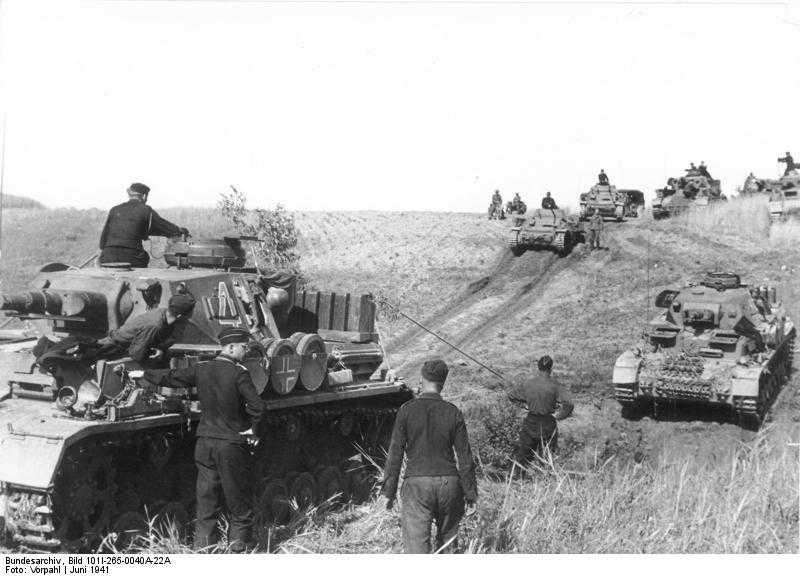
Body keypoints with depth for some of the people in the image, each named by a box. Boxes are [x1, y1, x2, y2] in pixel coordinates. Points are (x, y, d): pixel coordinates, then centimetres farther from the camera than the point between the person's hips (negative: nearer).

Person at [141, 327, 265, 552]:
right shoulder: (239, 373, -14)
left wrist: (145, 374, 28)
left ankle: (203, 543, 17)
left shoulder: (201, 369, 1)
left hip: (205, 443, 5)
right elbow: (257, 406, -22)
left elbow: (171, 377, 13)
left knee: (206, 499, 13)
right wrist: (252, 432, -6)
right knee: (238, 500, 7)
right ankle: (239, 543, 12)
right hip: (233, 444, -5)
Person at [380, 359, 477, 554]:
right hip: (449, 482, 2)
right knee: (448, 541, 20)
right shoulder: (453, 412, 0)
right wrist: (470, 493, 10)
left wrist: (389, 491, 4)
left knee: (416, 545, -3)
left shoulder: (407, 410, -4)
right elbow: (465, 457, 2)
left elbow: (395, 454, -3)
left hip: (417, 483, -2)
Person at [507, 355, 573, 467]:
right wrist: (559, 415, -10)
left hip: (530, 423, 2)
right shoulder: (554, 385, -15)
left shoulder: (528, 383, -6)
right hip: (548, 424, -2)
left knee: (523, 454, 14)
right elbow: (568, 404, -25)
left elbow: (511, 395, 7)